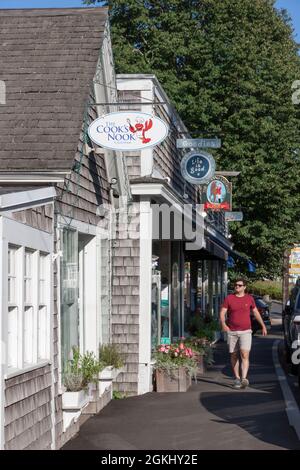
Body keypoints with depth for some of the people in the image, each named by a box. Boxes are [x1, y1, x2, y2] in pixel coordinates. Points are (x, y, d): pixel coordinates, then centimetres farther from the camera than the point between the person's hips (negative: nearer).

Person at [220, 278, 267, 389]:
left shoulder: (249, 299, 5)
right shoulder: (229, 298, 1)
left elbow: (256, 312, 17)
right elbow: (222, 313, -3)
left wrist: (263, 326, 16)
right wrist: (223, 324, -21)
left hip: (245, 331, -1)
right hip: (232, 332, 1)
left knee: (244, 355, -16)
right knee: (234, 356, 7)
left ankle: (244, 379, -24)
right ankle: (237, 379, 18)